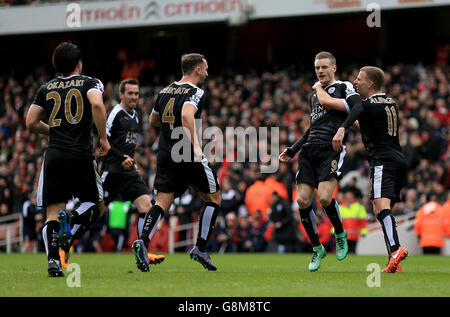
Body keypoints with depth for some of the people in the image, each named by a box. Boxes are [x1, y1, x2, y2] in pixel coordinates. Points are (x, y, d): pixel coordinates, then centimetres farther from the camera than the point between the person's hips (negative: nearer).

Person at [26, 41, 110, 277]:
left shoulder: (46, 89, 15)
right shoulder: (90, 83, 5)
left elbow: (31, 122, 13)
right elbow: (96, 104, -16)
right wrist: (103, 138, -8)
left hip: (54, 155, 3)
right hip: (81, 155, -3)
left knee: (53, 213, 3)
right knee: (96, 206, 14)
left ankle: (53, 260, -16)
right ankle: (72, 220, -18)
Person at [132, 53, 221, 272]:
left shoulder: (165, 91, 14)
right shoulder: (195, 92, -8)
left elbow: (153, 120, 26)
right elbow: (187, 115, -27)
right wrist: (195, 146, -31)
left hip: (165, 154, 6)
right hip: (189, 157, -6)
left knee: (162, 202, 1)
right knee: (213, 198, 11)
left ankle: (143, 241, -23)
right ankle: (200, 249, 7)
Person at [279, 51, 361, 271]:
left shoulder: (343, 87, 6)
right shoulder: (314, 95, 26)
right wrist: (292, 150, 29)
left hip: (332, 149, -6)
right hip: (309, 150, 6)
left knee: (325, 198, -22)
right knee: (303, 201, -6)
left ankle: (340, 235, 7)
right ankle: (317, 249, 8)